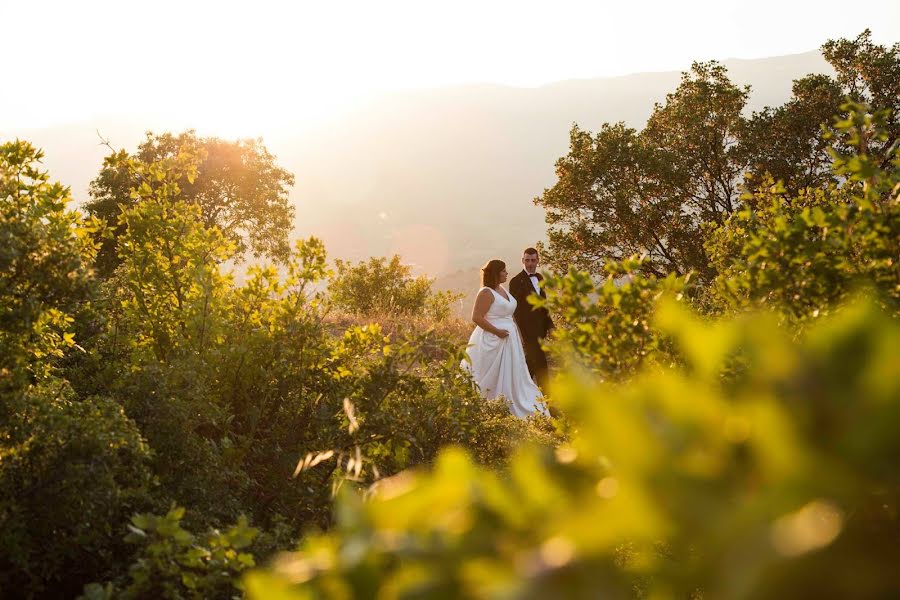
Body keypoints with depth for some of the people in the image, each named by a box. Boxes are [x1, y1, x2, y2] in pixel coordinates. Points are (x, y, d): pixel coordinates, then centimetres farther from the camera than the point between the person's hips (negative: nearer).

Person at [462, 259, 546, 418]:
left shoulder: (503, 290, 13)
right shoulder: (486, 292, -13)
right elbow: (477, 317, -20)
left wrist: (519, 337, 18)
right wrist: (497, 332, -21)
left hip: (509, 340, 9)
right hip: (493, 341, -9)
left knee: (513, 376, 10)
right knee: (493, 378, -3)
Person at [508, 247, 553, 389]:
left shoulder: (539, 278, 12)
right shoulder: (517, 281, -12)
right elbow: (515, 309, -13)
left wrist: (549, 324, 15)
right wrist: (521, 332, -16)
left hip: (539, 328, 8)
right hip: (528, 329, -8)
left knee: (531, 361, 16)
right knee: (540, 363, -7)